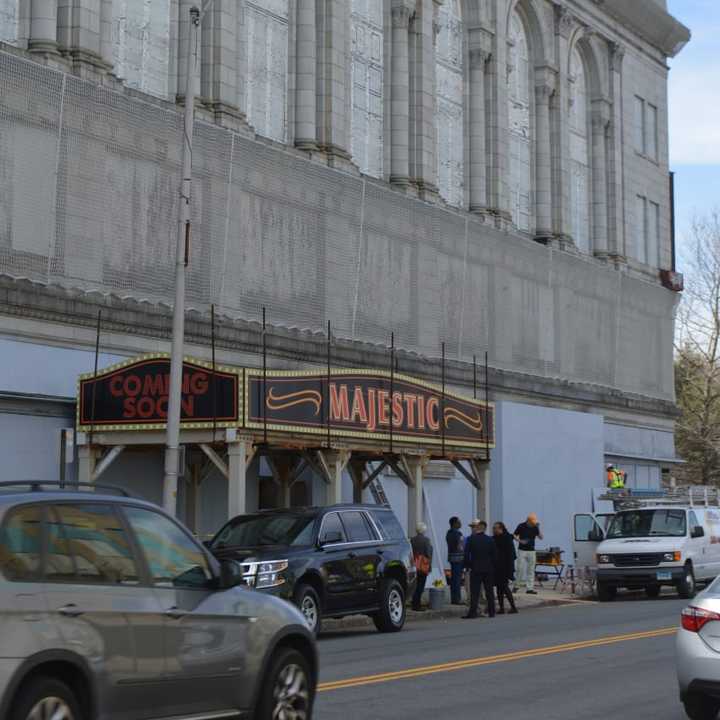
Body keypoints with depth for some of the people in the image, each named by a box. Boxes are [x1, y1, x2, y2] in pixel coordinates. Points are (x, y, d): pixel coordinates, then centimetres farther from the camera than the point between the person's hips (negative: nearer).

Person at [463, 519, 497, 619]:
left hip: (475, 569, -3)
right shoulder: (490, 540, 1)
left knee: (474, 591, -2)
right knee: (489, 591, 9)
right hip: (489, 569, 3)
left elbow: (466, 555, -7)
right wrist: (493, 566, 11)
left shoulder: (470, 539, -7)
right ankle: (491, 612, 11)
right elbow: (494, 555, 3)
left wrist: (468, 566, 5)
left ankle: (473, 612, -7)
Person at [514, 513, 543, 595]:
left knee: (531, 570, 2)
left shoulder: (535, 527, 2)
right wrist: (520, 541, -16)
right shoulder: (521, 526, -5)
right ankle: (518, 584, 10)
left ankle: (530, 588, 4)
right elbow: (514, 535, 1)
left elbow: (541, 538, -2)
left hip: (531, 551, 3)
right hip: (522, 550, -3)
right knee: (520, 568, -4)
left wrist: (538, 528, -14)